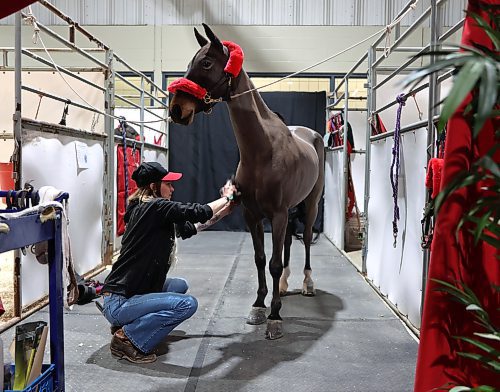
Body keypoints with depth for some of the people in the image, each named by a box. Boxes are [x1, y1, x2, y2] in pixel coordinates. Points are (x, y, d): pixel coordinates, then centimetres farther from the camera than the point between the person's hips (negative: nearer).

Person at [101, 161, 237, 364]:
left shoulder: (141, 209, 11)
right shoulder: (155, 207, -17)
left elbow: (187, 229, 18)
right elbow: (198, 212, -19)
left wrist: (225, 207, 19)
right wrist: (226, 197, 1)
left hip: (126, 293, 10)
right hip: (118, 304, -10)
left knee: (180, 285, 23)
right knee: (188, 304, -17)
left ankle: (126, 324, 16)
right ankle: (127, 338, -6)